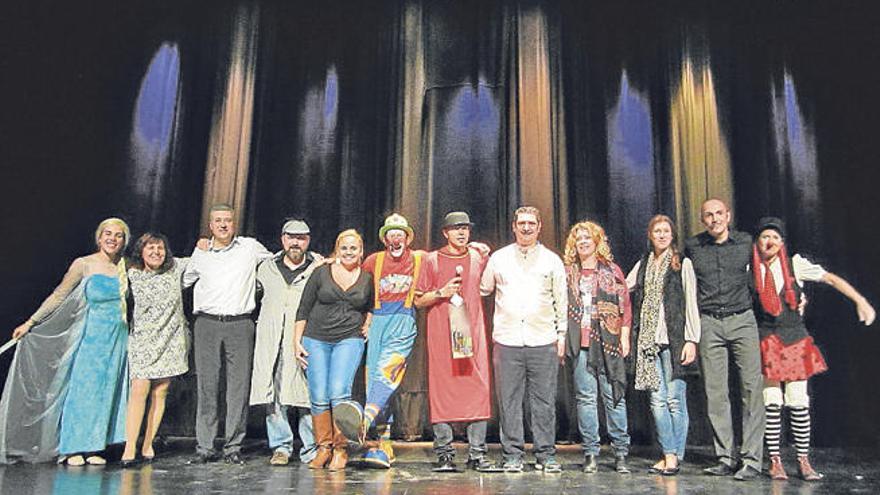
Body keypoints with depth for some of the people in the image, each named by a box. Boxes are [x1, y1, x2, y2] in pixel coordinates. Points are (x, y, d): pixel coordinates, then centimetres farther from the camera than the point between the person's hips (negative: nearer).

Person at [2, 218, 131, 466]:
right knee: (82, 388, -2)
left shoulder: (125, 267, 7)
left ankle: (93, 447, 12)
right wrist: (31, 322, -1)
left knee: (105, 391, 5)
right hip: (92, 334, -3)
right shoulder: (84, 264, -3)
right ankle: (73, 448, 9)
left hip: (118, 336, 3)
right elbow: (58, 296, 1)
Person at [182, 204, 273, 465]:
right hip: (207, 325, 1)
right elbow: (183, 280, 27)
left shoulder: (251, 247, 7)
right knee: (206, 386, 1)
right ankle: (205, 448, 9)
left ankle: (233, 447, 8)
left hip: (239, 325, -1)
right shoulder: (200, 253, 13)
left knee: (239, 387, -1)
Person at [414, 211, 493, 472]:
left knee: (479, 389, -3)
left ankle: (477, 454, 5)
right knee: (442, 390, -3)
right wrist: (441, 292, -8)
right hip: (441, 335, -2)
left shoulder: (479, 255, 12)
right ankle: (444, 454, 7)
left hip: (473, 333, 2)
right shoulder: (431, 259, 5)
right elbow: (418, 301, 5)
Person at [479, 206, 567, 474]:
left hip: (543, 341, 0)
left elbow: (561, 301, 11)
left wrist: (562, 335, 7)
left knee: (544, 401, 3)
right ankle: (512, 455, 13)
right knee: (509, 400, 3)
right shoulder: (498, 258, 10)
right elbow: (482, 291, 18)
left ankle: (546, 455, 14)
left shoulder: (552, 260, 10)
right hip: (507, 340, 0)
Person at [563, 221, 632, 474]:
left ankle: (620, 452, 9)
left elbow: (625, 305, 8)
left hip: (608, 340, -1)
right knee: (585, 396, 1)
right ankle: (590, 452, 9)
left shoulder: (612, 270, 10)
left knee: (614, 395, 0)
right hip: (579, 342, 1)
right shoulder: (568, 272, 12)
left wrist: (624, 337, 0)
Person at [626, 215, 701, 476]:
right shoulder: (643, 264, 16)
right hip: (649, 340, 4)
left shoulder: (682, 264, 5)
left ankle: (677, 456, 6)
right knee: (657, 400, 2)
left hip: (674, 339, -3)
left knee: (675, 398, -3)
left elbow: (691, 304, 0)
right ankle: (668, 454, 10)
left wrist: (692, 340, -6)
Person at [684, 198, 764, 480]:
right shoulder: (692, 247, 6)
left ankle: (751, 460, 2)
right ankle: (725, 458, 10)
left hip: (742, 320, 0)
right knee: (715, 393, 2)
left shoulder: (747, 242, 5)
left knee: (751, 390, -5)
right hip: (708, 324, 1)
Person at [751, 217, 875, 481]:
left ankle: (804, 462, 11)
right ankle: (775, 461, 8)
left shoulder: (795, 265, 3)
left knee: (798, 402, 0)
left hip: (795, 339, 1)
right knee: (772, 403, -2)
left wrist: (860, 301, -4)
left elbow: (831, 279, 3)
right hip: (765, 341, -1)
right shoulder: (748, 270, 0)